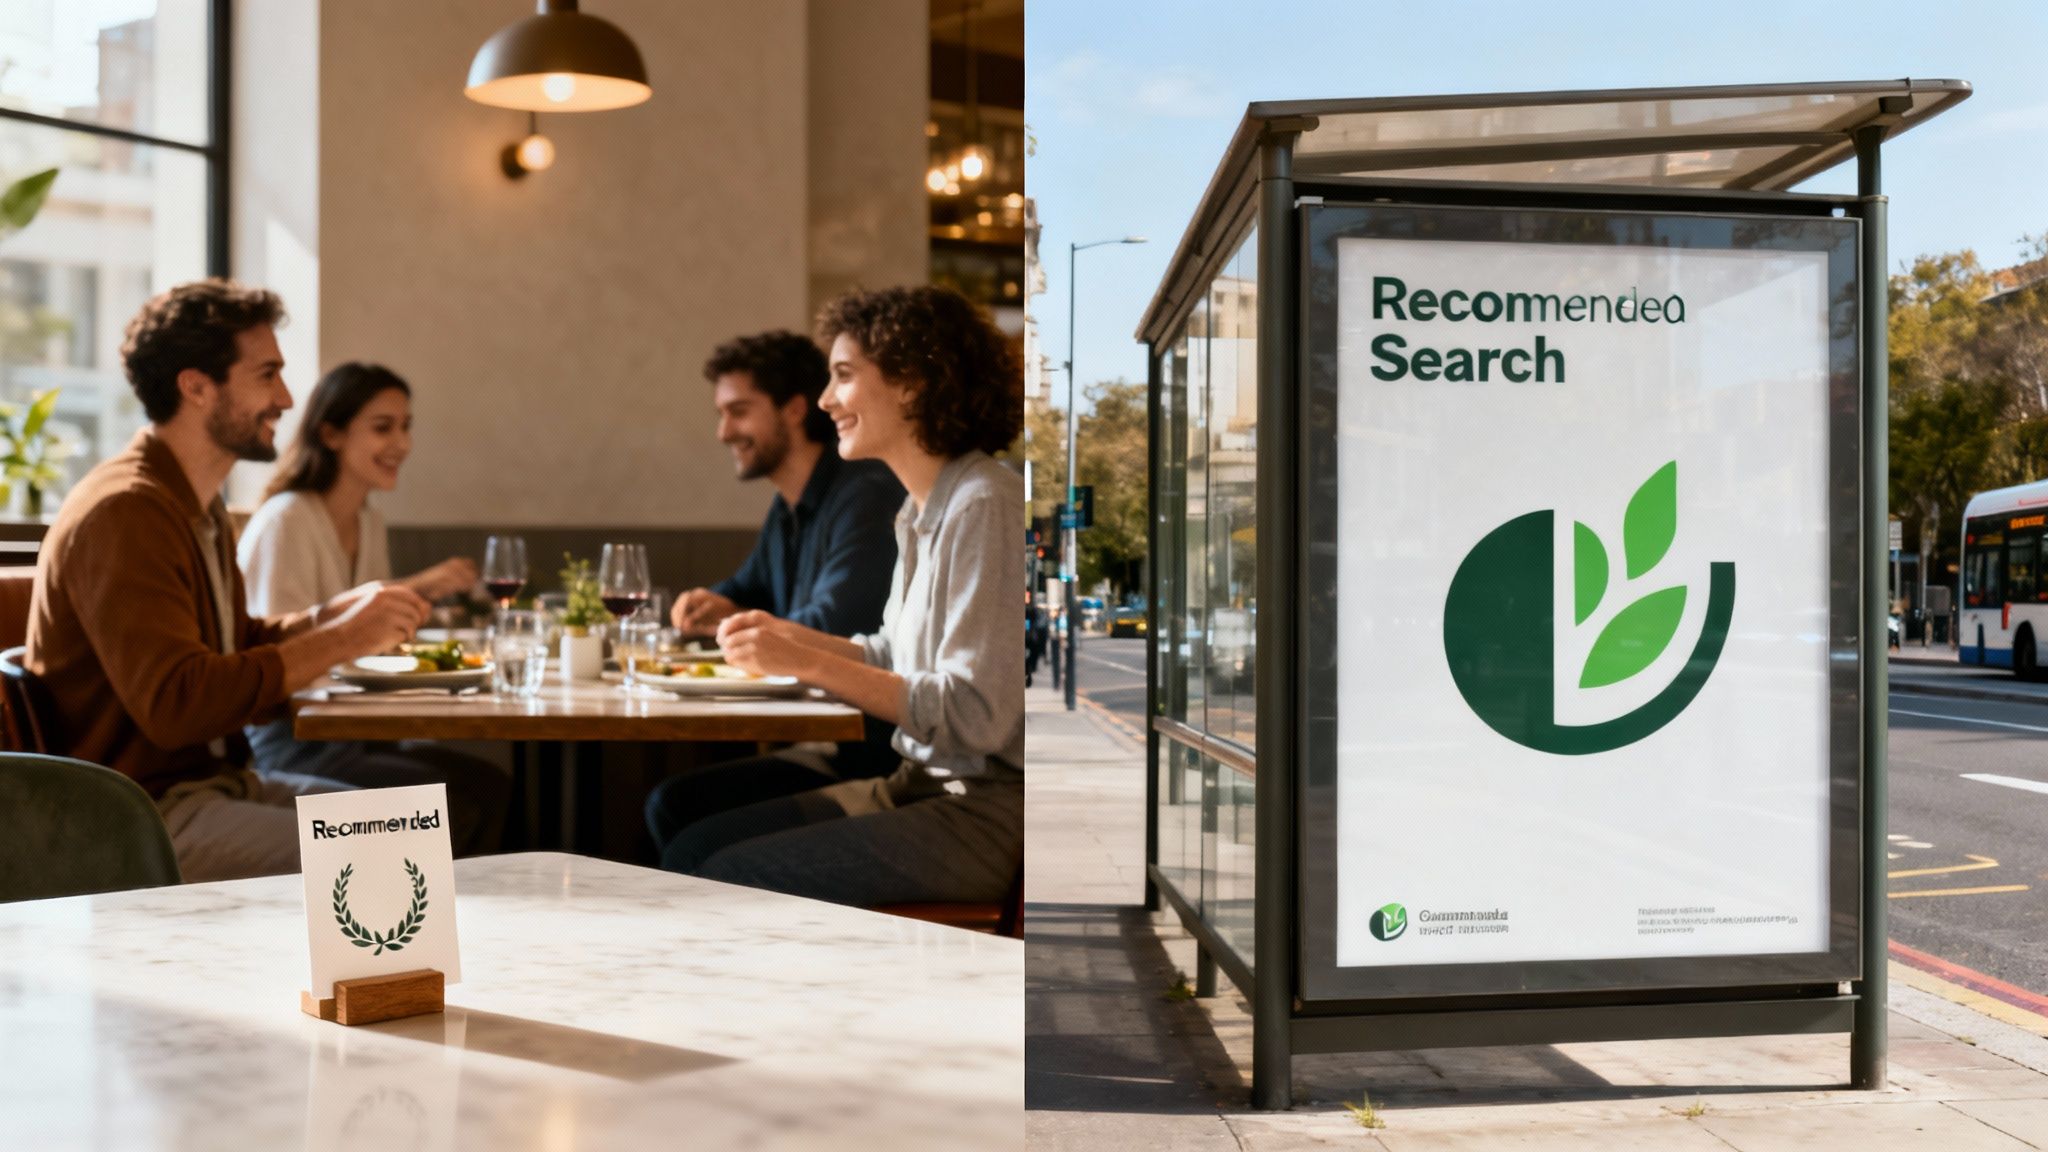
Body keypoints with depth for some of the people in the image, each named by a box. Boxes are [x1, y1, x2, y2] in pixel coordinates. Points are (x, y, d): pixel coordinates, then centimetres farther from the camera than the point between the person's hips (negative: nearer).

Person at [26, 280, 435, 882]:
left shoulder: (200, 505, 16)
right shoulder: (123, 513, -18)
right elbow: (174, 706, -27)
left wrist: (331, 615, 2)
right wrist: (340, 639, -21)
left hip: (214, 779, 10)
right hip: (143, 807, -10)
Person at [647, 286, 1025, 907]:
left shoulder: (984, 507, -17)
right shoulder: (919, 511, 12)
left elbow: (976, 713, -23)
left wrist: (808, 663, -21)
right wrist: (788, 637, 5)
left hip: (987, 808, -9)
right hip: (918, 785, 9)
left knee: (728, 879, -14)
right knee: (692, 845, 1)